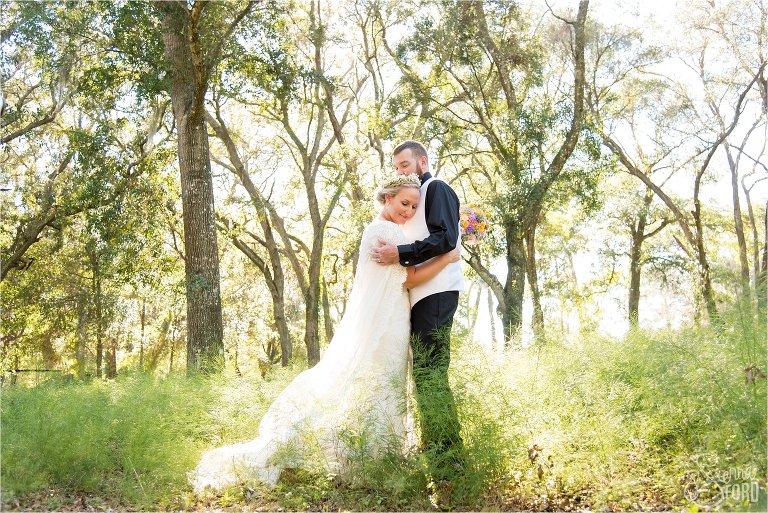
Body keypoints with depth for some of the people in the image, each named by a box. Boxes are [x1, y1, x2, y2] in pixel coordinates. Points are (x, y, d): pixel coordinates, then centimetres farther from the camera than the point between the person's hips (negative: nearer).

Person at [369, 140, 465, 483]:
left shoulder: (437, 189, -1)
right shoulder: (415, 196, 26)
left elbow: (445, 238, -15)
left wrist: (400, 254, -18)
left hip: (436, 291, -10)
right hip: (419, 294, 10)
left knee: (430, 373, -13)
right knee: (425, 374, 8)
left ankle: (448, 458, -11)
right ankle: (433, 451, 12)